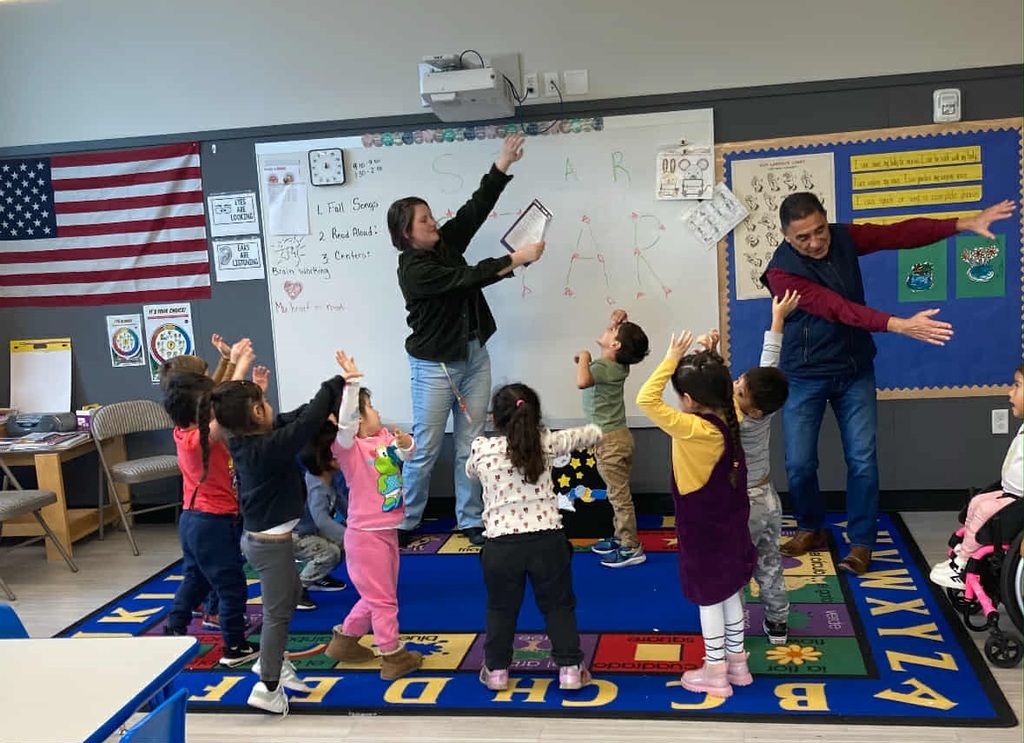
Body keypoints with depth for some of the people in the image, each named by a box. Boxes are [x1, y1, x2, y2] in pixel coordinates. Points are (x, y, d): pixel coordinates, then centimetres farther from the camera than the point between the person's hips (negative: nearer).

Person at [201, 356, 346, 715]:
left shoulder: (245, 442, -1)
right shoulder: (270, 448, -27)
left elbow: (293, 418, 5)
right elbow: (306, 423, -28)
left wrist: (329, 398, -3)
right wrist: (334, 385, -16)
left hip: (260, 536, 10)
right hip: (270, 542, -10)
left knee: (291, 595, 26)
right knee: (278, 612, 4)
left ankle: (271, 659, 39)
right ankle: (268, 687, 13)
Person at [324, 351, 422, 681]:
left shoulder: (384, 437, 5)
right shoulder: (349, 446, -16)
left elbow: (407, 456, 5)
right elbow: (345, 422, -34)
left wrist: (406, 445, -19)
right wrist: (351, 384, -43)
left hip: (387, 531, 8)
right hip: (366, 535, -8)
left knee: (378, 596, 20)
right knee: (382, 598, 2)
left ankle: (344, 640, 36)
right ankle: (394, 656, 15)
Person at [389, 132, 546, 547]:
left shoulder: (445, 243, 4)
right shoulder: (413, 269, -18)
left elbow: (476, 208, -1)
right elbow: (468, 277, -24)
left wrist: (503, 165, -8)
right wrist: (516, 259, -23)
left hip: (474, 356, 7)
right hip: (435, 365, -7)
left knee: (470, 445, 9)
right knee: (425, 449, 2)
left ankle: (471, 522, 18)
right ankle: (405, 522, 18)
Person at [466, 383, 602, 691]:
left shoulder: (481, 449, 0)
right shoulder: (546, 442, 2)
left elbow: (470, 472, 23)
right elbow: (577, 437, 22)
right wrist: (597, 431, 45)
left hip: (501, 543, 0)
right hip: (547, 538, 1)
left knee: (501, 609, 19)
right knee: (558, 605, 16)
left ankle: (497, 670, 27)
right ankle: (569, 668, 17)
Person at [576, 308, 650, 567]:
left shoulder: (603, 367, -22)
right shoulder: (619, 364, 3)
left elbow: (582, 381, -44)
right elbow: (627, 336, 25)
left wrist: (584, 357, -26)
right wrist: (621, 322, 5)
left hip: (609, 440, -9)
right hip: (618, 436, 9)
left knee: (619, 495, -1)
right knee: (619, 493, 19)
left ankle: (631, 548, 7)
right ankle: (621, 537, 30)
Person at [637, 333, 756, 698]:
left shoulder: (691, 429, -29)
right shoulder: (729, 418, -7)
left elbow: (646, 400, -35)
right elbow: (724, 389, 16)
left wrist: (672, 359, -29)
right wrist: (709, 360, 7)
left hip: (702, 530, -7)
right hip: (728, 524, 8)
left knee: (709, 599, 6)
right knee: (730, 593, 19)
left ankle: (715, 673, 19)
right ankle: (737, 663, 33)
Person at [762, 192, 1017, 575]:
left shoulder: (844, 238, -6)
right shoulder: (782, 272, -23)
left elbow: (901, 233, -5)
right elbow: (837, 309, -32)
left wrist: (966, 223, -15)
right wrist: (900, 325, -40)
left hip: (854, 370, 3)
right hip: (805, 376, -3)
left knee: (862, 459, -1)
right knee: (799, 463, 0)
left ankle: (861, 542, 13)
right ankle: (811, 529, 25)